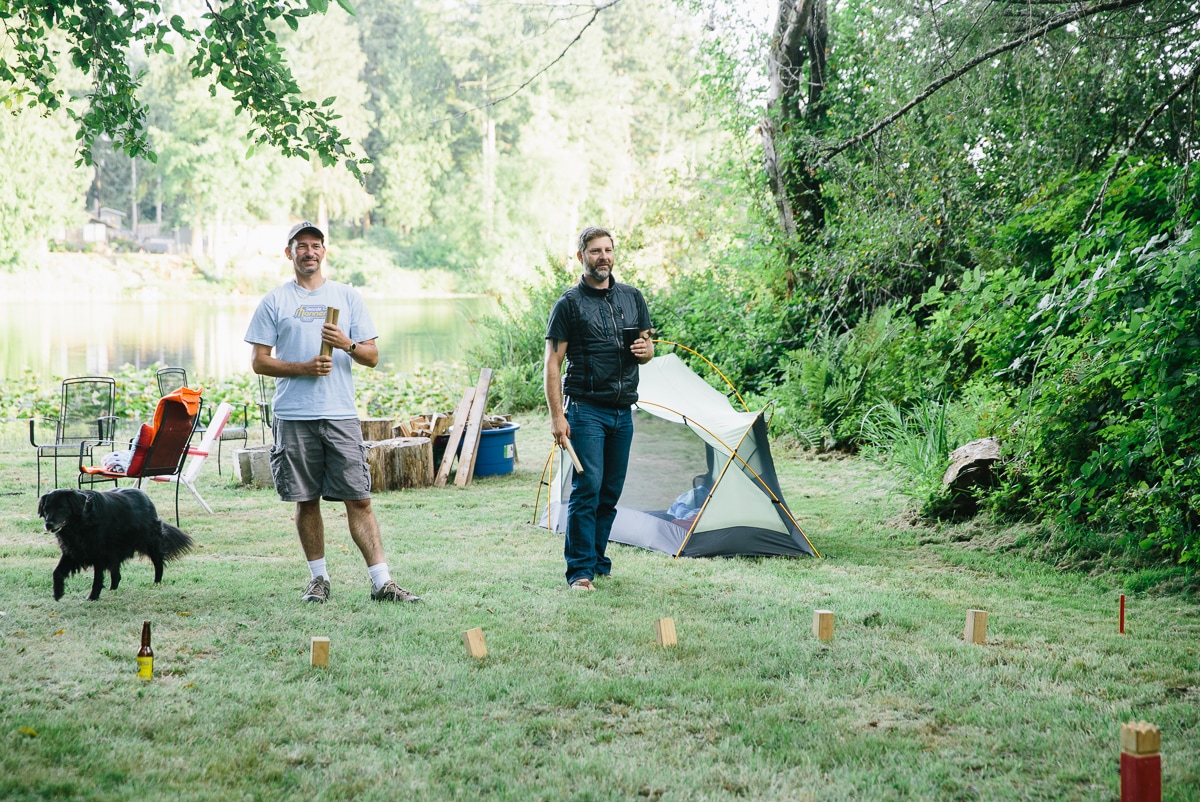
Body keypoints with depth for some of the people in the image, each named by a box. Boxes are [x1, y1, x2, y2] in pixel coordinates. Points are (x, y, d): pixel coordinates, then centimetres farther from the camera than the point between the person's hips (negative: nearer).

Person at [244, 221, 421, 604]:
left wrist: (347, 344, -12)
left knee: (359, 500, -3)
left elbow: (372, 357, 9)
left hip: (341, 414, 0)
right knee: (306, 500, 6)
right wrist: (303, 367, -11)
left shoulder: (348, 297, 10)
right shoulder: (274, 302, 7)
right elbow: (260, 362, 4)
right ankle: (319, 578, 19)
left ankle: (382, 582, -4)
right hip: (294, 416, 0)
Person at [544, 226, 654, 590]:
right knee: (587, 488, -11)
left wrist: (644, 349, -4)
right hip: (587, 410, -5)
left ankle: (597, 559, 22)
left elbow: (647, 347, 22)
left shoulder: (632, 298, 12)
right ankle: (580, 570, -7)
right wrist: (556, 415, -13)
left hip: (623, 411, 5)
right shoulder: (569, 303, -4)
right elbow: (553, 363, -6)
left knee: (611, 492, 10)